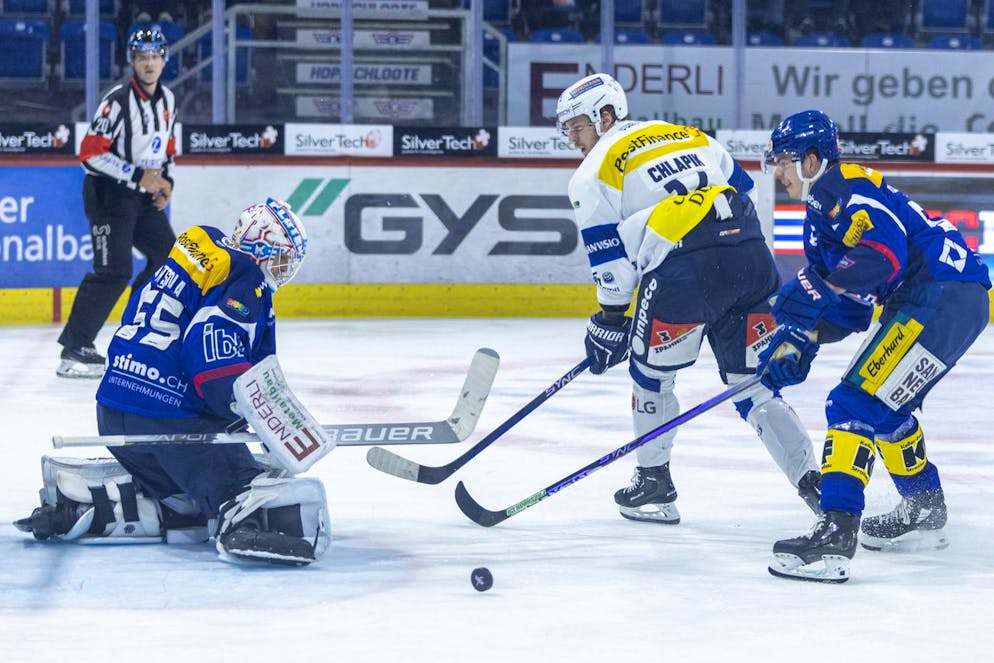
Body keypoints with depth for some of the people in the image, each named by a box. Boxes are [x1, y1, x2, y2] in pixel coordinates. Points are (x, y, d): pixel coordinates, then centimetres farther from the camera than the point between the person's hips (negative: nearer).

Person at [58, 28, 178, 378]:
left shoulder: (167, 100, 8)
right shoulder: (118, 101, -18)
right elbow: (91, 153, -21)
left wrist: (166, 180, 3)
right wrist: (138, 176, -23)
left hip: (143, 196, 8)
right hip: (107, 193, -8)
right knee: (114, 270, -17)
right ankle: (74, 349, -14)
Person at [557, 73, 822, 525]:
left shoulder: (594, 174, 10)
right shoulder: (690, 135, 27)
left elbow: (611, 259, 6)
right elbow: (744, 193, 26)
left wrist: (610, 323, 15)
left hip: (683, 271, -6)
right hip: (752, 256, 6)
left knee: (650, 372, 16)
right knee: (752, 384, 14)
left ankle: (654, 483, 24)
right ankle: (815, 483, 4)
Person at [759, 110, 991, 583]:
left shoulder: (847, 188, -9)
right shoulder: (821, 210, 22)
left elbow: (885, 252, -26)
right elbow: (848, 307, 20)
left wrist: (818, 289, -28)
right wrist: (795, 345, 7)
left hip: (946, 296, -11)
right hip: (921, 302, 11)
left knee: (858, 404, -17)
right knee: (882, 404, 27)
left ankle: (835, 534, -27)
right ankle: (925, 514, 40)